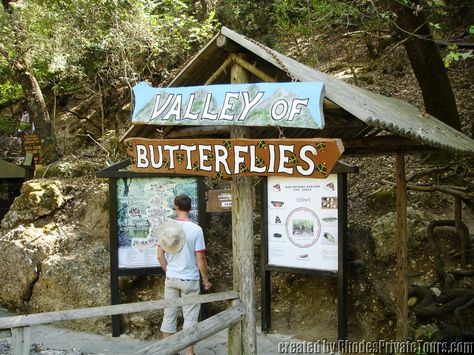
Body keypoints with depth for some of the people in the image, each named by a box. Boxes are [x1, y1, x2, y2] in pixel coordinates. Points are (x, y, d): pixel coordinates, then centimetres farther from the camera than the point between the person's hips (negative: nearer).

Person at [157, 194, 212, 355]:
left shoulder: (166, 227, -2)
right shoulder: (196, 229, -13)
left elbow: (160, 256, 3)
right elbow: (200, 259, -11)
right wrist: (206, 280, 1)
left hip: (171, 279, 4)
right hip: (190, 280, -3)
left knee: (169, 315, 11)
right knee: (190, 317, 6)